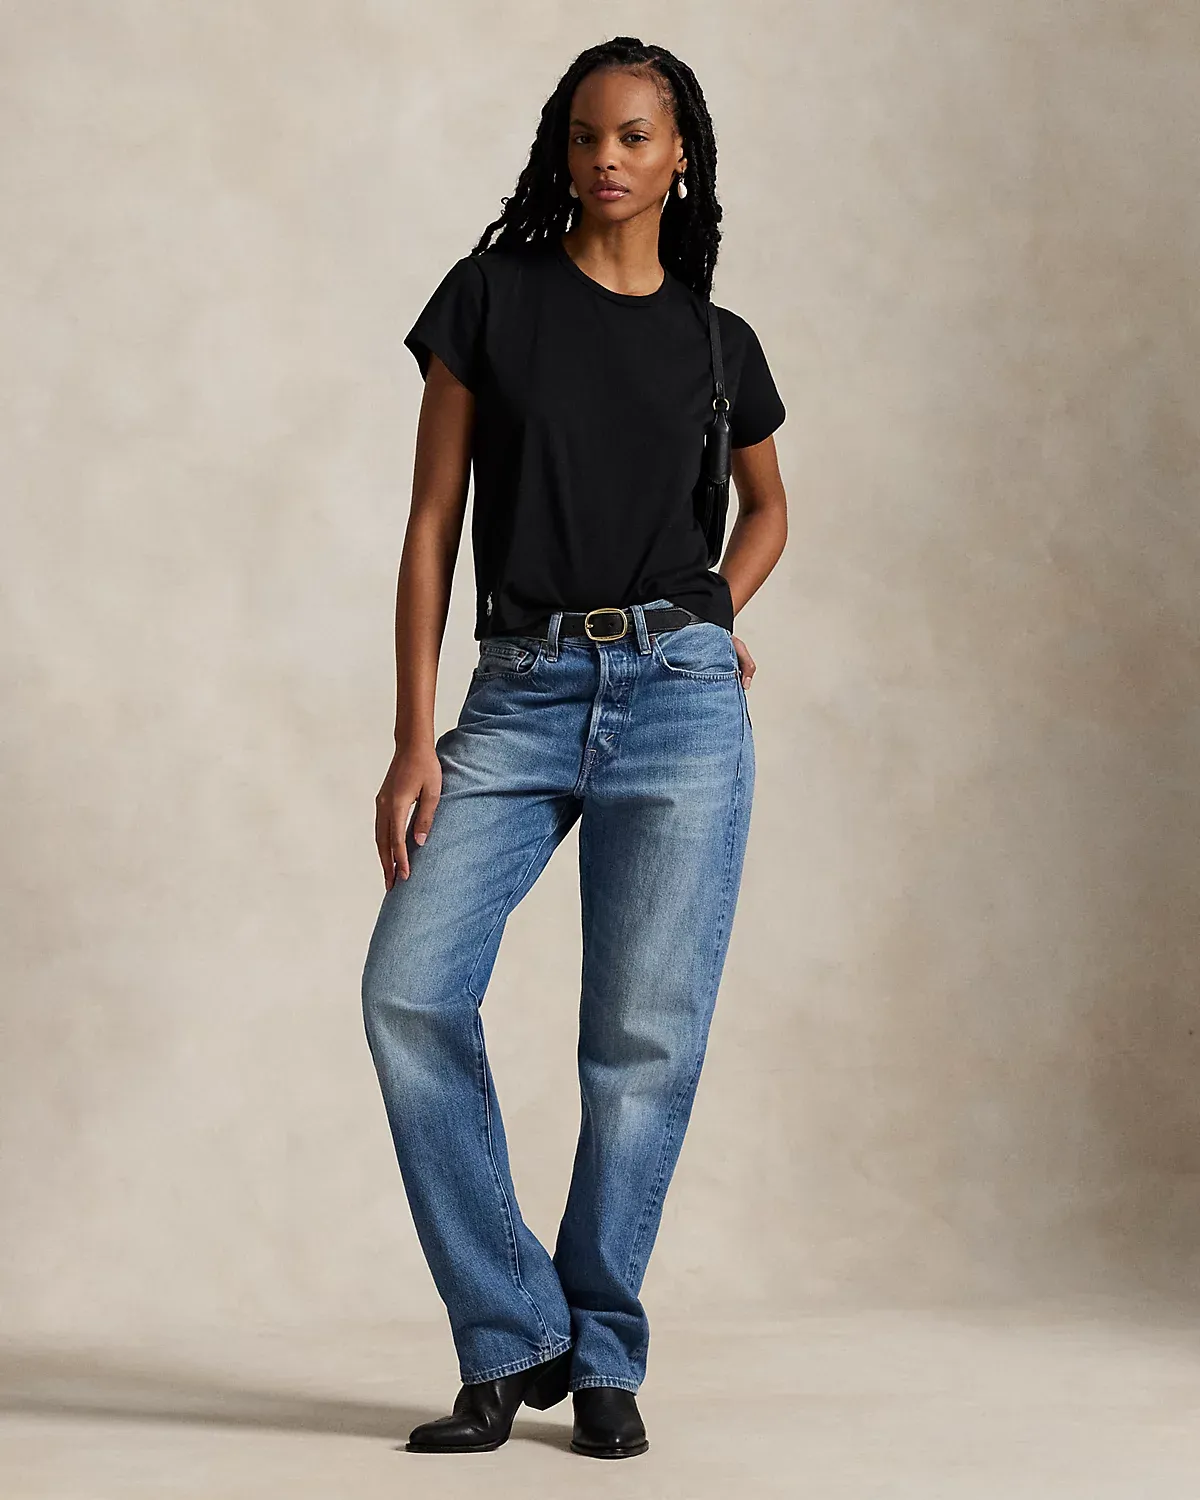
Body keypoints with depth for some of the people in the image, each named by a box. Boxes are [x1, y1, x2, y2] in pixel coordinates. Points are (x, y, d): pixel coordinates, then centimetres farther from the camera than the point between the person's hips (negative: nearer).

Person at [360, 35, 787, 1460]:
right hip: (519, 693, 0)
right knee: (409, 989, -15)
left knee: (646, 1036, -3)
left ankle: (601, 1358, 13)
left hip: (677, 699, 1)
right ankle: (512, 1339, -2)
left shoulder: (719, 342, 10)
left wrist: (712, 620, 8)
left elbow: (767, 506, 28)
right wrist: (414, 740, -5)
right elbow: (432, 523, 2)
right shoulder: (489, 298, 5)